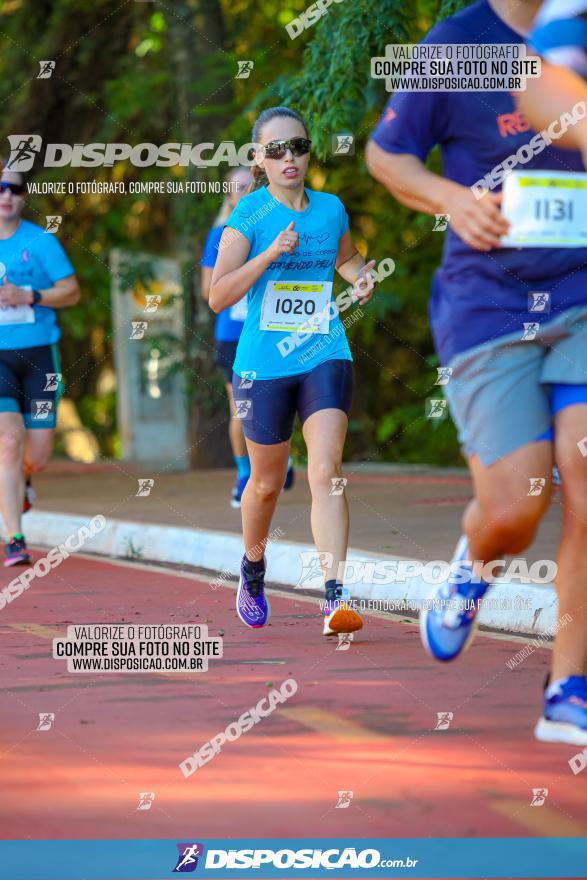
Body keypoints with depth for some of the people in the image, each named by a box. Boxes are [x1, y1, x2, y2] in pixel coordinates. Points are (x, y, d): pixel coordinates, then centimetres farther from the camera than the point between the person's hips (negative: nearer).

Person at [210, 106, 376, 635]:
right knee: (267, 482, 13)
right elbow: (218, 296, -11)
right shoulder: (250, 214, -5)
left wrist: (361, 277, 5)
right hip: (264, 364, -1)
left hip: (325, 358, 1)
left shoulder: (331, 209, 6)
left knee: (326, 471, -17)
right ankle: (253, 570, 42)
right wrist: (270, 253, -22)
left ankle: (336, 597, -23)